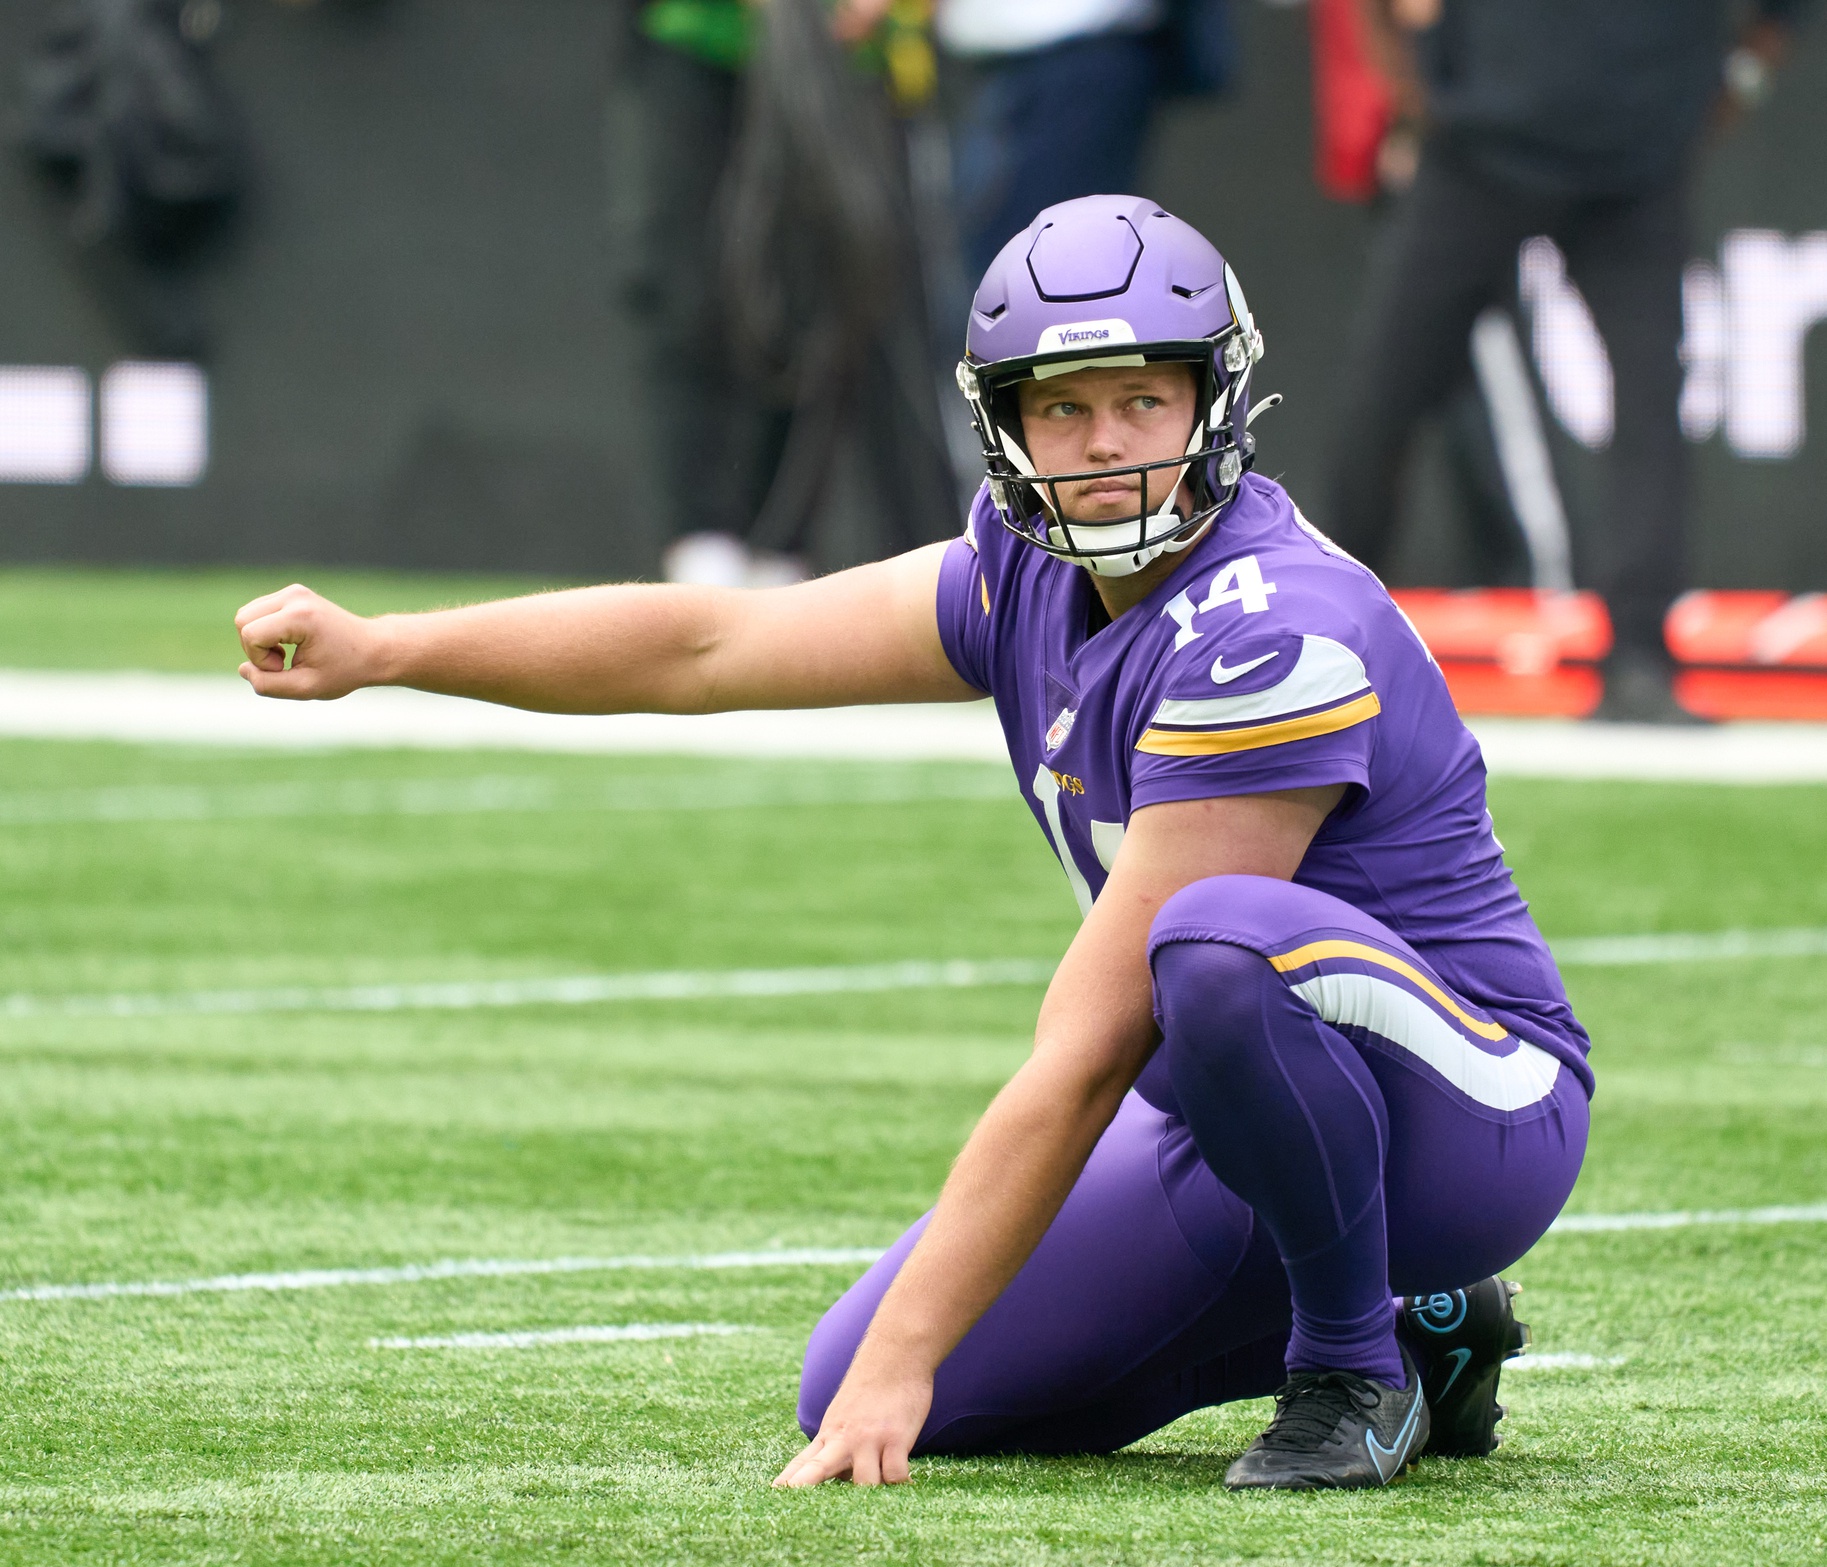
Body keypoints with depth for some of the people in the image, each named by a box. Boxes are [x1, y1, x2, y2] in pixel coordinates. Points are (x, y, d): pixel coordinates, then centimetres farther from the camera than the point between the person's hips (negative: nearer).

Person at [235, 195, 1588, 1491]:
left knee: (1219, 936, -39)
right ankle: (1415, 1321, 14)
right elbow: (712, 647, 8)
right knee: (859, 1394, 3)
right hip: (1245, 1126, 9)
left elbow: (1086, 1061, -27)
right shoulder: (1033, 576, 1)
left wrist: (904, 1354, -25)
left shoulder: (1267, 635, -26)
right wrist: (377, 650, 3)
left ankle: (1359, 1360, -14)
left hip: (1471, 1107, -9)